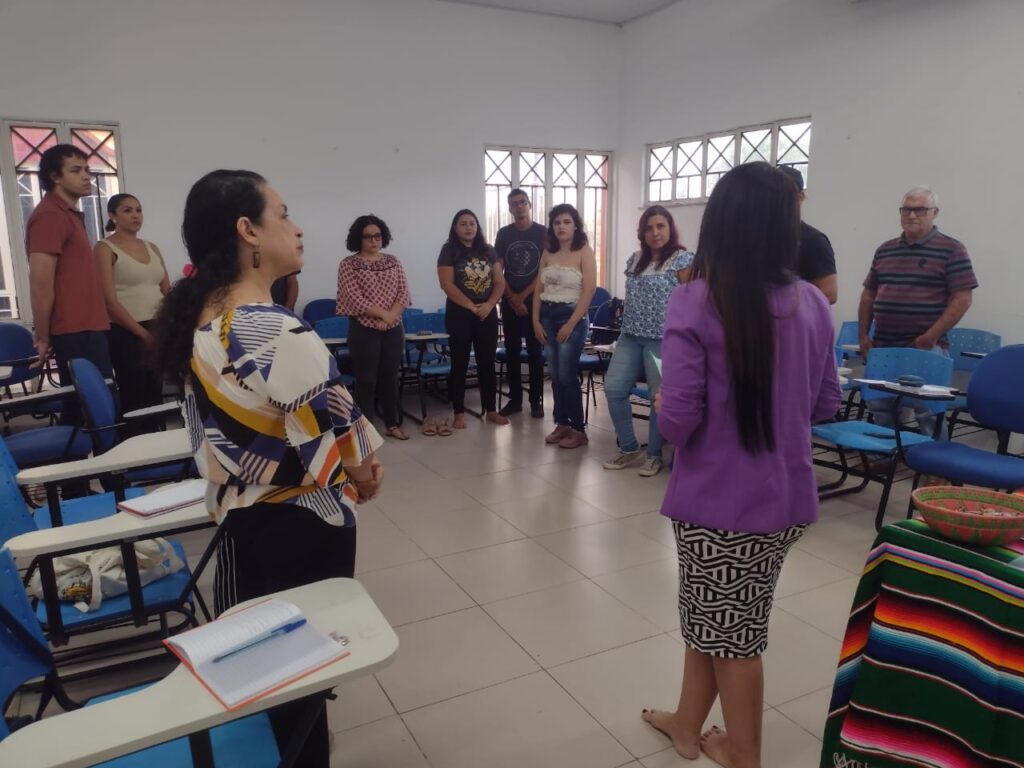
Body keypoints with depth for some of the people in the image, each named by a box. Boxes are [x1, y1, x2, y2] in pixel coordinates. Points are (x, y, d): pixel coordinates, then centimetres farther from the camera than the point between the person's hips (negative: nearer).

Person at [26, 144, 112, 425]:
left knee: (80, 407, 13)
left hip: (86, 328, 9)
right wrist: (43, 336, -13)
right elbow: (41, 282, -17)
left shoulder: (71, 214, 19)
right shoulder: (50, 215, -11)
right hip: (76, 331, -9)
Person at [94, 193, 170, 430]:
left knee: (155, 394, 9)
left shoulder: (151, 247, 15)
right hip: (126, 333, -6)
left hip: (158, 329, 6)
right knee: (134, 397, -5)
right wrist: (143, 333, -15)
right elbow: (110, 301, -11)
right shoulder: (105, 248, -3)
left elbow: (167, 292, 13)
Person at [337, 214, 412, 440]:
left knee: (390, 377, 11)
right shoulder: (348, 264, -4)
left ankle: (392, 424, 21)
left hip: (393, 329, 4)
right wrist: (382, 314, -17)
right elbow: (354, 299, -13)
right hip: (364, 330, -4)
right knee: (366, 380, 0)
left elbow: (403, 293, 2)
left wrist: (391, 315, -13)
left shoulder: (392, 261, 9)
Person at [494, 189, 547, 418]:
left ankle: (536, 401, 6)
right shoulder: (504, 234, 6)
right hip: (510, 302, 2)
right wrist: (512, 298, -6)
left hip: (535, 300, -2)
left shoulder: (543, 233, 0)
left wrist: (523, 296, -8)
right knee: (511, 352, 5)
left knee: (535, 351, 1)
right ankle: (515, 399, 13)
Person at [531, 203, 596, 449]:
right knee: (555, 376, 8)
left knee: (567, 376, -6)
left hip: (573, 318, -5)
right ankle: (562, 424, 18)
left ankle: (578, 429, 5)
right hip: (548, 317, 5)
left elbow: (588, 292, -13)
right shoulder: (548, 253, 9)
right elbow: (538, 289, 10)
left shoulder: (584, 252, -6)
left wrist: (570, 325, -16)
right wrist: (536, 320, 2)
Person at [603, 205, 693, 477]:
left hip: (664, 339, -6)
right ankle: (629, 447, 14)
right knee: (613, 389, -1)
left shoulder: (683, 259, -5)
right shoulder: (635, 259, 15)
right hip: (631, 337, 6)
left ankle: (654, 454, 17)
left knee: (661, 397, 1)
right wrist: (627, 323, 14)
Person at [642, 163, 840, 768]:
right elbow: (827, 403, 7)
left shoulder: (695, 303, -18)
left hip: (719, 497, -5)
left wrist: (662, 408, 1)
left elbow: (677, 421, -20)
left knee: (728, 628, 17)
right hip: (786, 495, 5)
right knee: (715, 614, 23)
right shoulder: (814, 304, -2)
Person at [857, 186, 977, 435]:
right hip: (883, 346, 5)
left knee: (928, 412, -2)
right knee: (879, 408, 11)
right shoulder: (885, 250, 13)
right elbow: (868, 295, 17)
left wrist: (931, 336, -16)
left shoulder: (951, 250, -3)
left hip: (926, 348, -5)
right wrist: (864, 334, 8)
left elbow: (962, 299, -8)